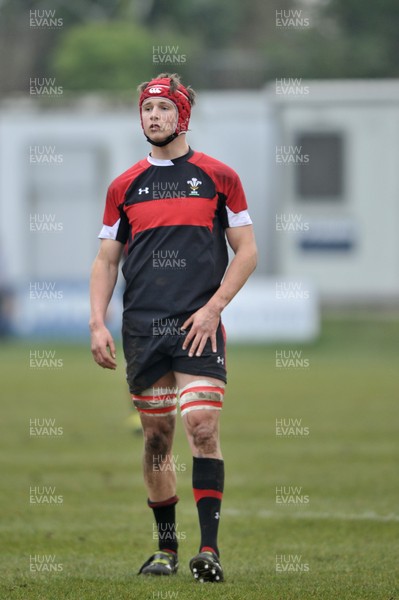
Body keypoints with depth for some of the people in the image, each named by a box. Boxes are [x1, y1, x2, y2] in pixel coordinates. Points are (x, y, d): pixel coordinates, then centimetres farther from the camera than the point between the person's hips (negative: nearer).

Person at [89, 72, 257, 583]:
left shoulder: (218, 177, 4)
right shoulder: (124, 186, 11)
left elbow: (246, 252, 5)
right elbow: (106, 260, 15)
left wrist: (214, 306, -7)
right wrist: (97, 324, 2)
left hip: (198, 326, -3)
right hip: (141, 327, 3)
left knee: (203, 429, -15)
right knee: (156, 438, 6)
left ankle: (209, 547, -15)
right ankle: (166, 547, 17)